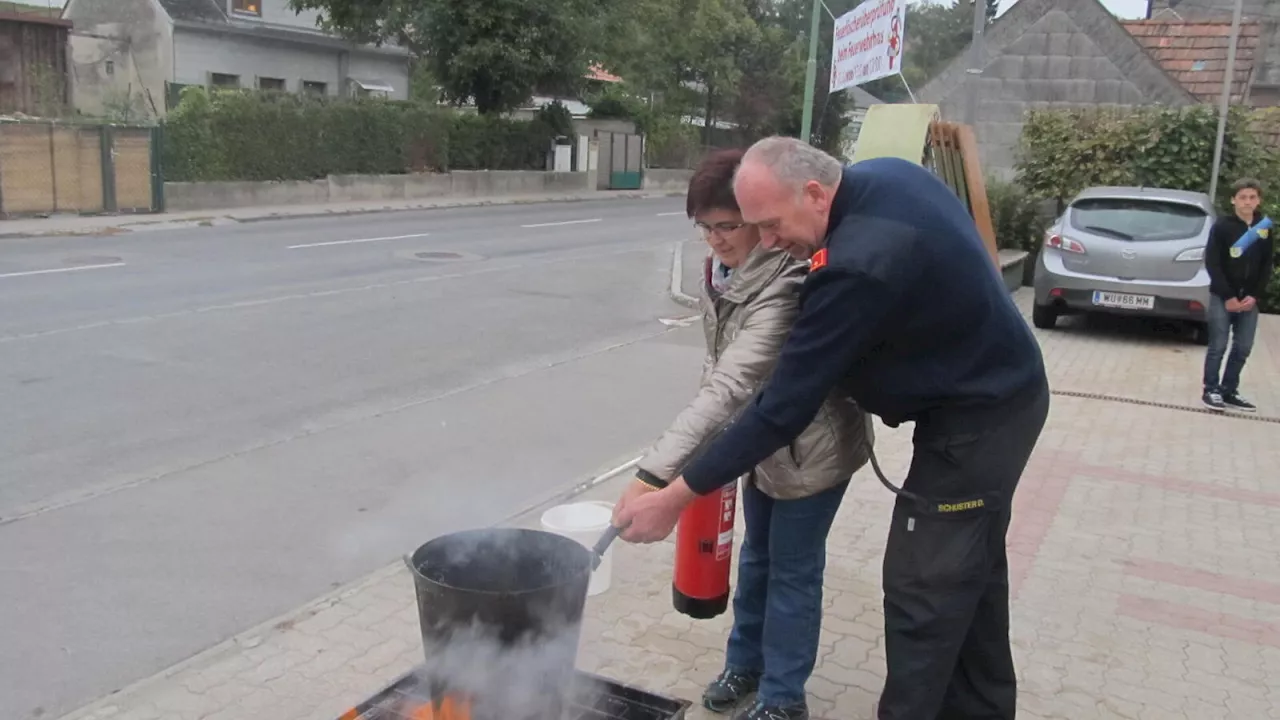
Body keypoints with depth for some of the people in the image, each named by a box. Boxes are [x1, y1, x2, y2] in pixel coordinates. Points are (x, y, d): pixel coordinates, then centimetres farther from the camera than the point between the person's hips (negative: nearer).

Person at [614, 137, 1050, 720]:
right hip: (1003, 394, 10)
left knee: (922, 592, -2)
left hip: (974, 421, -10)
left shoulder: (857, 267, -33)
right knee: (970, 572, 22)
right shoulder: (888, 174, -4)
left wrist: (675, 497, -24)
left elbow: (784, 406, -30)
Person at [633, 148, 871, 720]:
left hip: (811, 446, -8)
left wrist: (656, 473, -47)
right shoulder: (720, 268, -6)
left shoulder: (788, 284, -33)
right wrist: (717, 450, 0)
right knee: (756, 557, 22)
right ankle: (745, 662, 42)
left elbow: (732, 384, -42)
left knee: (792, 570, 7)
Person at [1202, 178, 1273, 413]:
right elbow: (1212, 263, -10)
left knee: (1243, 349, 6)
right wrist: (1228, 296, -13)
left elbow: (1267, 266, 9)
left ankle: (1229, 391, 16)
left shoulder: (1265, 228, 7)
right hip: (1222, 298, -4)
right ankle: (1211, 390, 8)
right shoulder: (1222, 226, -7)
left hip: (1249, 299, 4)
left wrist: (1254, 296, -4)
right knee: (1218, 347, -3)